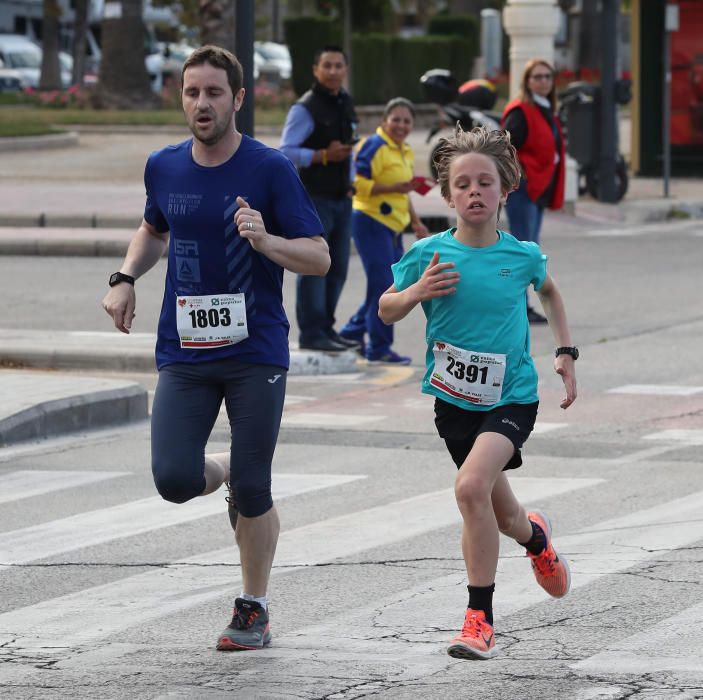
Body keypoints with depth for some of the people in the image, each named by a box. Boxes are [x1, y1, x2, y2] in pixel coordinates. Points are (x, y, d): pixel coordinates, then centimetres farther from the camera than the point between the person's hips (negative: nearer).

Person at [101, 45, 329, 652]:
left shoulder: (271, 170, -8)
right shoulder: (164, 169, 5)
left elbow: (320, 259, -8)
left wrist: (266, 241, -26)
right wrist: (126, 277, 9)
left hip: (256, 352, -3)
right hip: (184, 352, 3)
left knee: (253, 493, -2)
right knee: (174, 480, -11)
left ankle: (254, 610, 17)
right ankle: (227, 472, 25)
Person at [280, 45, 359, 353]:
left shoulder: (346, 103, 14)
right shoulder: (305, 109, -11)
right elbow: (286, 151, -16)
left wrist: (350, 183, 14)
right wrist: (324, 156, -24)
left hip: (341, 199, 8)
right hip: (315, 199, -8)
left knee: (337, 268, 11)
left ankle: (326, 328, 19)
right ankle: (311, 333, -5)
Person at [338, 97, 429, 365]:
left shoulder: (405, 152, 16)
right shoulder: (374, 146, -13)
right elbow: (358, 184, -20)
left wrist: (416, 222, 24)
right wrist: (393, 188, -26)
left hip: (392, 227, 10)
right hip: (371, 222, -10)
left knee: (393, 285, 13)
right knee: (383, 286, -10)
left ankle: (353, 332, 26)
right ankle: (379, 347, -3)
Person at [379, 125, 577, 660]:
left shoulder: (522, 255, -7)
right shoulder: (430, 254, -8)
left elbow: (549, 290, 17)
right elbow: (386, 311, 4)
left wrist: (566, 351, 11)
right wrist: (416, 292, -16)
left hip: (512, 396, -2)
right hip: (455, 397, 3)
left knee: (472, 486, -26)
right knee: (500, 515, 13)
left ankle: (480, 619, -16)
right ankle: (537, 537, 52)